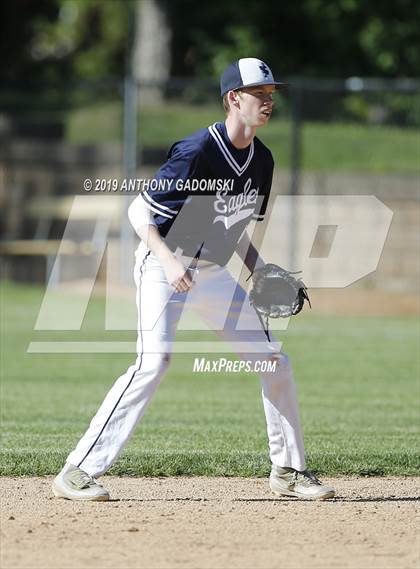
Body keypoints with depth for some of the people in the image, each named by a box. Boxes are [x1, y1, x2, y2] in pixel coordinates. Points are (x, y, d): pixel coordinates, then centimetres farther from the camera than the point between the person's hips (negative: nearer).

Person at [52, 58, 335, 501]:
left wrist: (260, 270, 2)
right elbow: (139, 212, -18)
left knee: (274, 361, 5)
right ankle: (78, 473, -22)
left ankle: (288, 470, 20)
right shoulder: (197, 152, -21)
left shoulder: (262, 160, 4)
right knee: (154, 361, -24)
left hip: (213, 273, 8)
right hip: (164, 268, -8)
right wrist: (169, 262, -31)